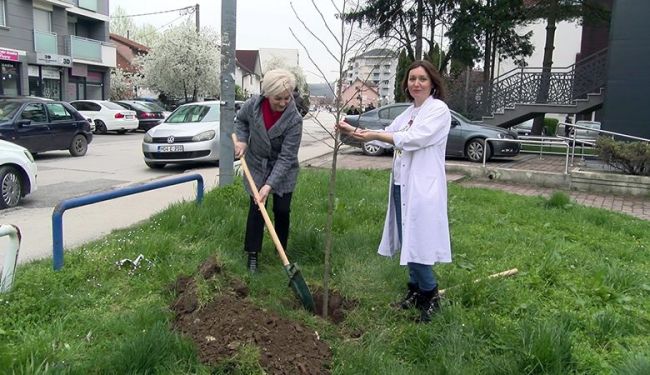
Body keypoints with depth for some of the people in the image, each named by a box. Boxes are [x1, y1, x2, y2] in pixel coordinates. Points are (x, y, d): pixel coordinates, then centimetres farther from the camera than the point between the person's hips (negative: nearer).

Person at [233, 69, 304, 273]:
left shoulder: (294, 119, -27)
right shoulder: (252, 105, -20)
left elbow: (286, 157, -27)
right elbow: (240, 120, 6)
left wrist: (270, 184, -33)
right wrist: (241, 139, -12)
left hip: (283, 171, -1)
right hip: (256, 167, 1)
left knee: (282, 210, 1)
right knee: (256, 209, 0)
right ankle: (252, 254, 11)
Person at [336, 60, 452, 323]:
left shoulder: (438, 109, -7)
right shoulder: (409, 112, 18)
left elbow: (414, 139, -18)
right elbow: (388, 135, 21)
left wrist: (375, 135, -16)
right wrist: (353, 130, 12)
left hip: (423, 187, -8)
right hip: (402, 184, 8)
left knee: (416, 242, -8)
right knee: (406, 241, 12)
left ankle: (430, 294, 9)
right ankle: (416, 289, 26)